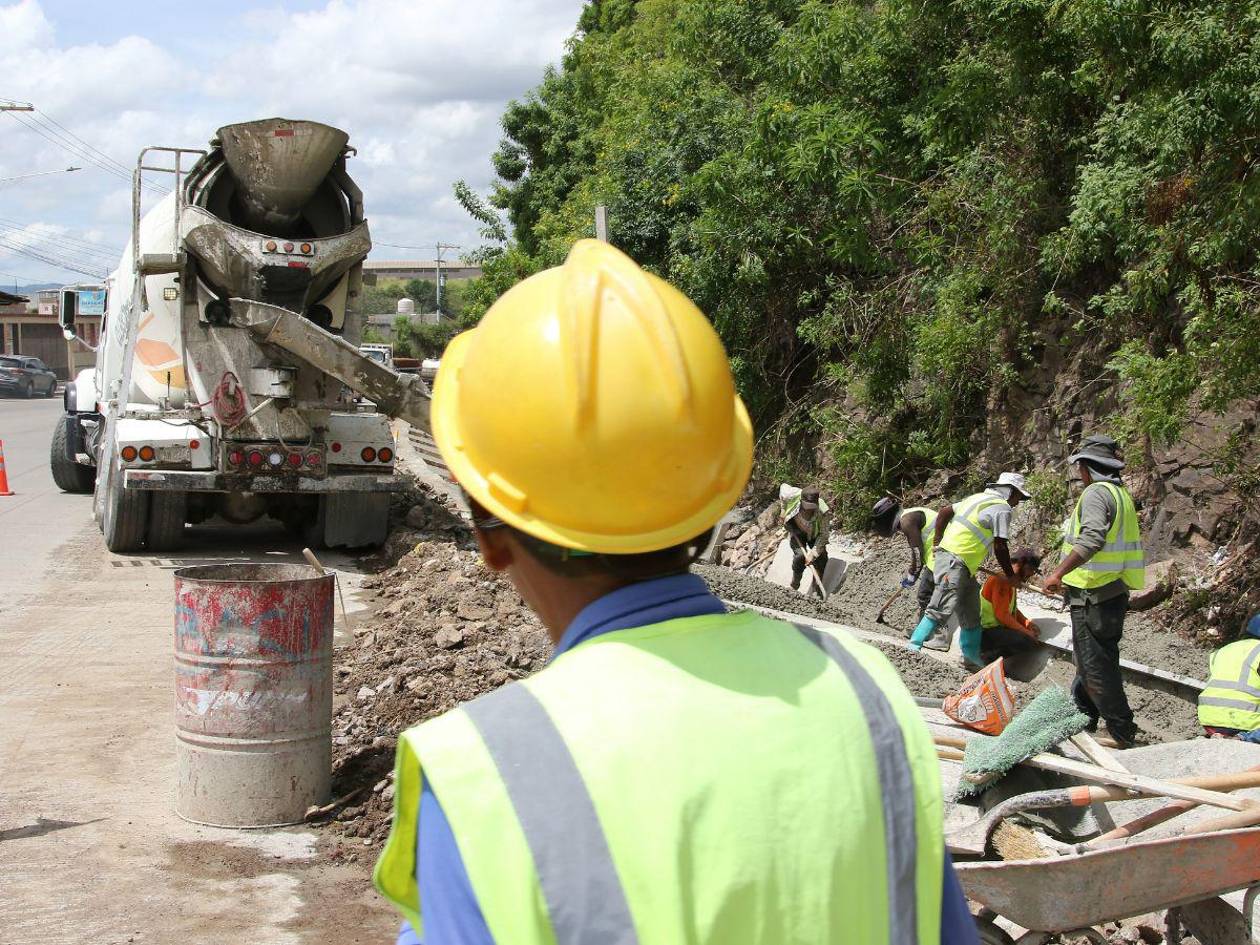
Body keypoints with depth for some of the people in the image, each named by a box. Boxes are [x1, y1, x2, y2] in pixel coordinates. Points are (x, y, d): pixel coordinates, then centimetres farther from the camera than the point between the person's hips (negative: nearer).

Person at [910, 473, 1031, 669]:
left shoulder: (978, 498, 20)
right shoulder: (1002, 508, -6)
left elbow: (944, 511, 19)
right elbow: (1000, 547, -9)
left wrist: (939, 541, 20)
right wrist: (1010, 575, 3)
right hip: (955, 561, -10)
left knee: (971, 614, 15)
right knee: (942, 609, -17)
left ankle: (972, 658, 22)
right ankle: (913, 648, -20)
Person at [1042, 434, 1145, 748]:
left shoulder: (1096, 493, -16)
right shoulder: (1121, 494, 16)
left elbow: (1092, 538, -31)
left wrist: (1059, 573, -31)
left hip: (1094, 596, -10)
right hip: (1114, 592, 10)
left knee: (1095, 666, -4)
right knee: (1090, 660, 21)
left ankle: (1123, 731, 0)